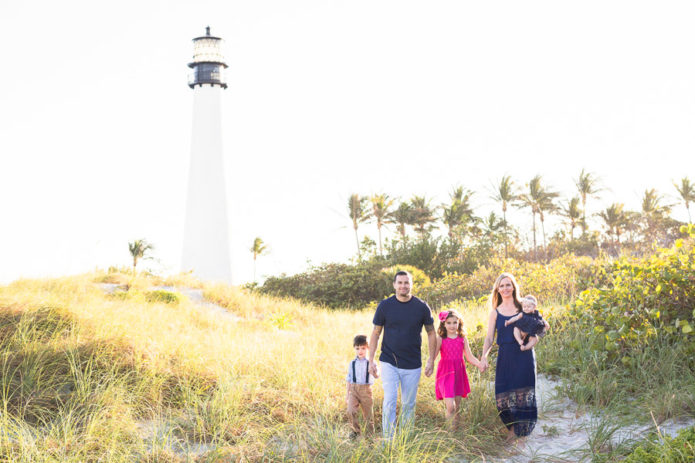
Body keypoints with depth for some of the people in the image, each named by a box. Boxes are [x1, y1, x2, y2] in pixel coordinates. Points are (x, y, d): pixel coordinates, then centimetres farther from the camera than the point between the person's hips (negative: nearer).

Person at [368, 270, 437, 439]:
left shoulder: (421, 307, -1)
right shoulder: (385, 306, -2)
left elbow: (431, 333, 9)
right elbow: (375, 333, 5)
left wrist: (431, 359, 3)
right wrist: (371, 361, 0)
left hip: (412, 365, 1)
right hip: (389, 363, -1)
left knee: (408, 405, 8)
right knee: (390, 401, -12)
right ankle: (388, 441, -9)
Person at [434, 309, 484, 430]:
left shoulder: (462, 339, 5)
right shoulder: (440, 339, -4)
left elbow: (470, 357, 8)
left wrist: (479, 364, -11)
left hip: (459, 374, 4)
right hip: (446, 374, -4)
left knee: (457, 406, 11)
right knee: (450, 407, -14)